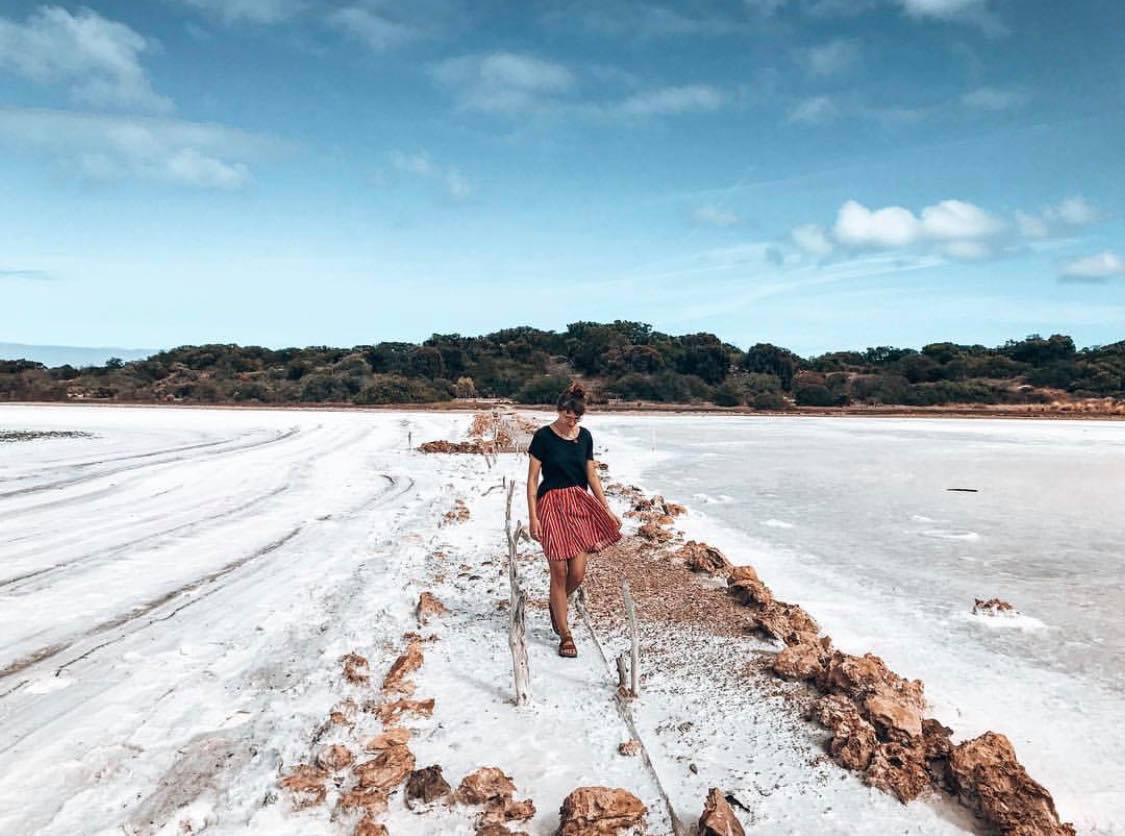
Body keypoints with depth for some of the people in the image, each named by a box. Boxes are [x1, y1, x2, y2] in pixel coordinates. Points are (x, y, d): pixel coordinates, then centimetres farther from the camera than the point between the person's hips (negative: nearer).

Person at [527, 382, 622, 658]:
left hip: (580, 504, 4)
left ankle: (556, 603, 31)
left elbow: (591, 475, 12)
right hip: (552, 505, -4)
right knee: (559, 571, -3)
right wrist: (533, 516, -11)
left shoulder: (585, 436, 7)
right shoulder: (543, 436, -6)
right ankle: (565, 635, 9)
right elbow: (532, 479, -5)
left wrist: (607, 509, 8)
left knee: (578, 573, -2)